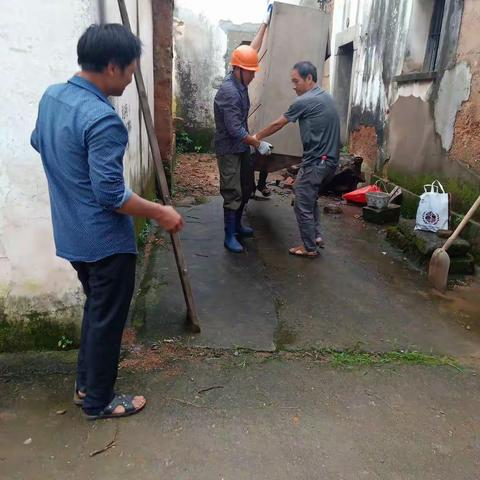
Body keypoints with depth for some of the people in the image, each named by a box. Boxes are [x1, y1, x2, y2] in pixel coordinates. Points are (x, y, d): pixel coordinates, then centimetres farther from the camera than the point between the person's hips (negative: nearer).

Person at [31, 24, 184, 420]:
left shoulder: (51, 96, 3)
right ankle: (99, 401, 27)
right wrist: (161, 213, -14)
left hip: (72, 233, 9)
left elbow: (38, 143, 21)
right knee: (107, 319, 9)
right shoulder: (102, 119, -26)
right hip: (104, 239, -9)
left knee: (96, 308, 24)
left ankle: (86, 384, 39)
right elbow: (110, 195, -26)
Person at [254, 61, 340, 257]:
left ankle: (310, 248, 11)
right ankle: (317, 236, 27)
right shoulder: (326, 97, 14)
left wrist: (257, 137, 10)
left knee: (303, 206, 2)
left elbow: (277, 124, -4)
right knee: (311, 198, 23)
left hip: (315, 162, -9)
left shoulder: (305, 101, -13)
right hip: (330, 160, 9)